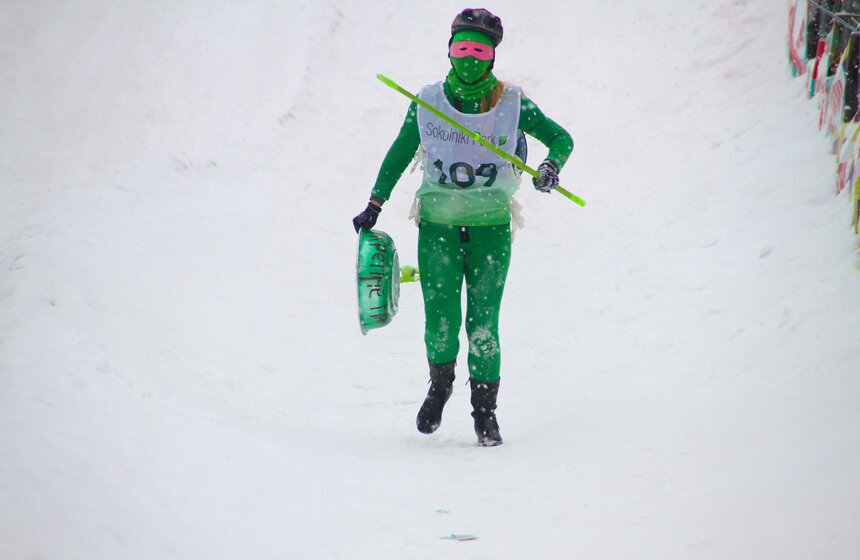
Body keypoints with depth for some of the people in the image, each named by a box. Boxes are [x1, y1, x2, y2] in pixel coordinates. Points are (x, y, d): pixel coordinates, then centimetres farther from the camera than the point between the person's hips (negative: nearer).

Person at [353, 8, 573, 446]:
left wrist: (551, 167, -16)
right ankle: (440, 384, 24)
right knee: (441, 321, -6)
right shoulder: (428, 103, 2)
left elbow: (561, 137, 5)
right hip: (438, 224, 1)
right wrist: (374, 205, 11)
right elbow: (400, 154, 13)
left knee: (482, 323, -6)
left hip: (491, 226, -1)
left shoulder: (511, 104, -1)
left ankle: (485, 410, 6)